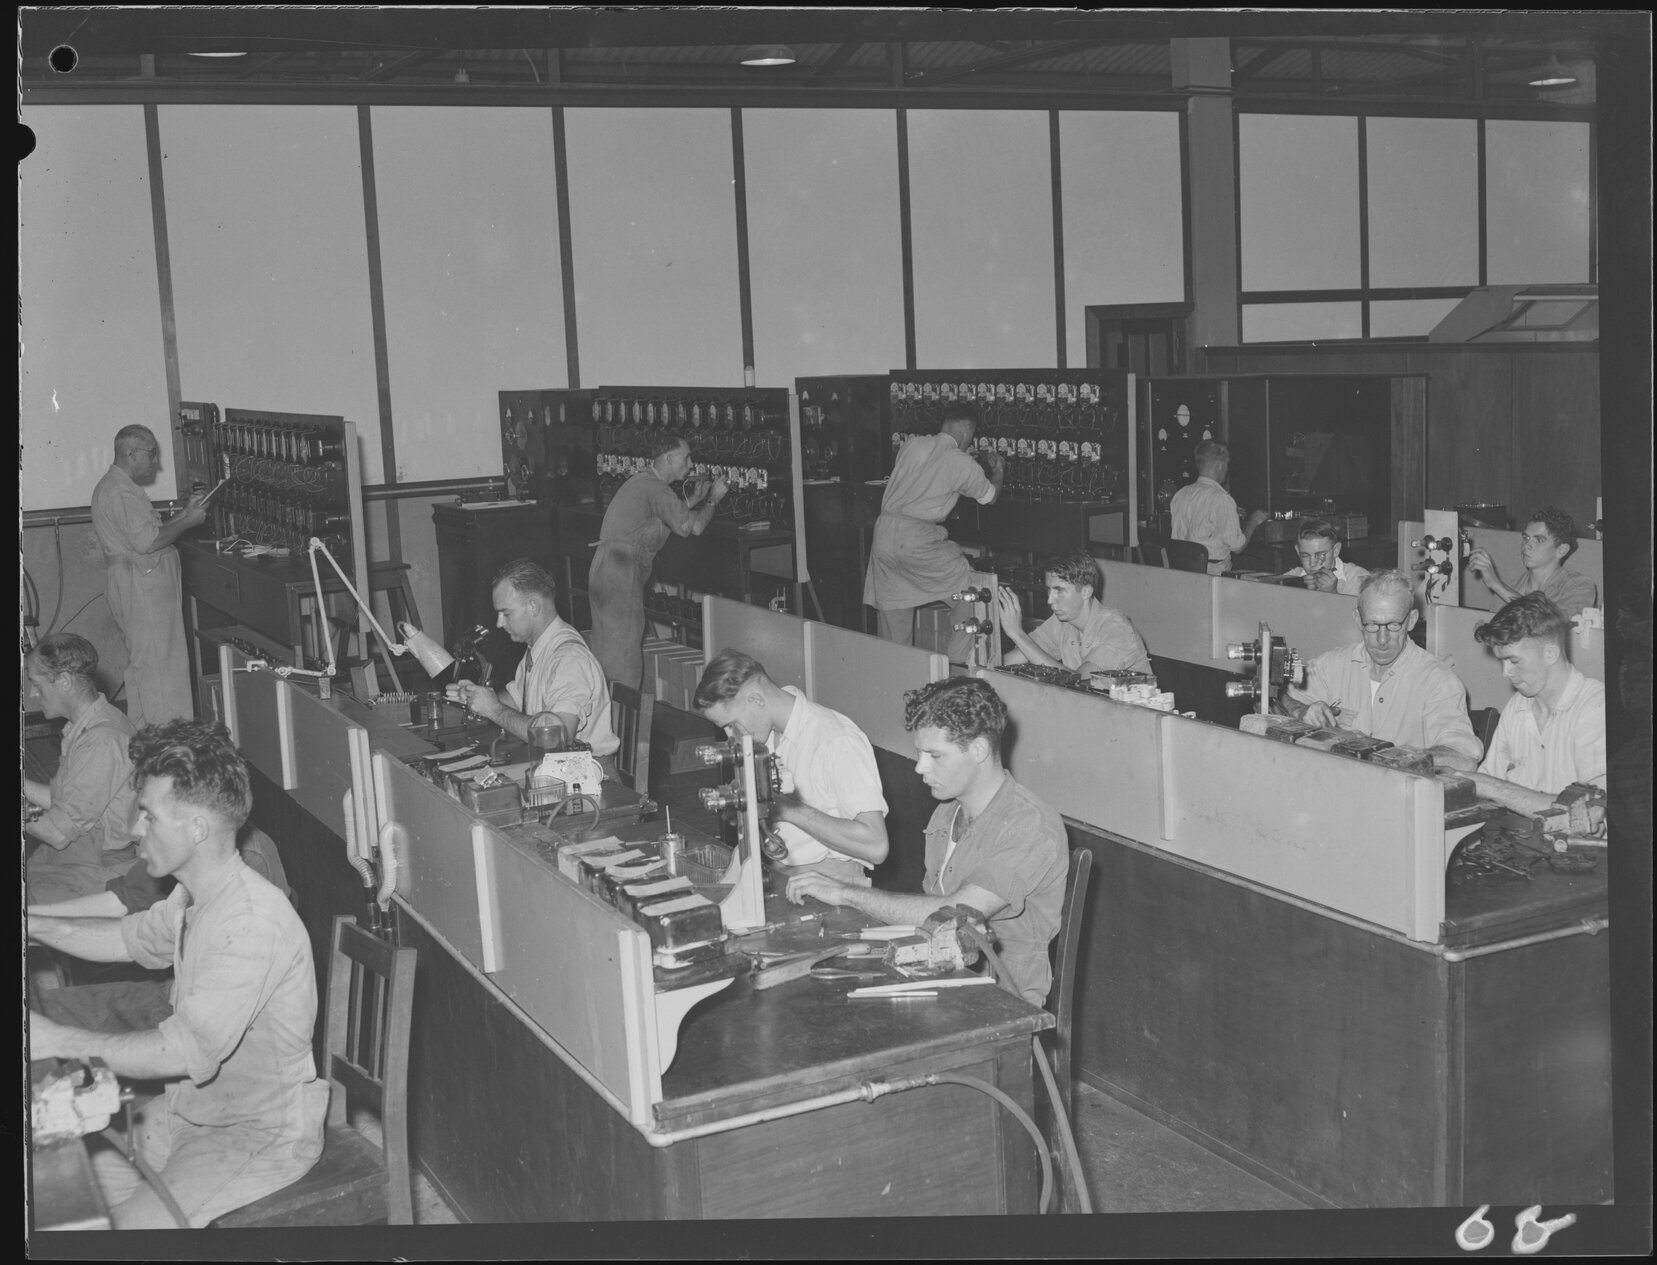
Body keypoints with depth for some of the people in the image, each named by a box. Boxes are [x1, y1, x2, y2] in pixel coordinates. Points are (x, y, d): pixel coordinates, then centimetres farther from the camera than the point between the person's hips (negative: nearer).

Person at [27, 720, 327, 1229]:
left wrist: (56, 1040, -29)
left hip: (264, 1133, -9)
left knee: (132, 1226, -21)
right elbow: (129, 938, 22)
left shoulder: (251, 924, -31)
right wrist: (35, 926, 10)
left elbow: (185, 1053, -34)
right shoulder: (195, 897, 2)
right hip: (195, 1107, 9)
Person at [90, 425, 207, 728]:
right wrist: (188, 521, -14)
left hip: (141, 586, 11)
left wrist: (184, 511, 13)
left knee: (142, 665, 15)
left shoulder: (119, 487, 18)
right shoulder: (120, 492, -17)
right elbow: (147, 541, -25)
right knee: (160, 666, -9)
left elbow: (146, 531, 21)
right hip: (141, 589, -11)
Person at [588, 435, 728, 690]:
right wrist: (713, 499, -2)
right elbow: (693, 527, -18)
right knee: (623, 648, -7)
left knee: (609, 647, 13)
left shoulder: (642, 482, 18)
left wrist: (691, 501, 17)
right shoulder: (655, 488, -15)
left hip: (606, 571, 10)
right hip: (620, 574, -10)